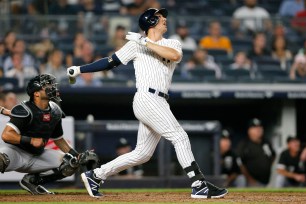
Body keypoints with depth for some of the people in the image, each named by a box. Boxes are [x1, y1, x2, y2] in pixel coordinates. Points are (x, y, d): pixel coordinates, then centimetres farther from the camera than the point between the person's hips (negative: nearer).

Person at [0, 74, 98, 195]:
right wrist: (31, 140, -28)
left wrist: (77, 156, 6)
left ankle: (31, 180, 6)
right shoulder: (26, 111, -18)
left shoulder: (55, 112, 3)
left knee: (72, 164, 1)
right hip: (16, 151, -8)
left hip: (37, 155, 8)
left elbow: (58, 139, 16)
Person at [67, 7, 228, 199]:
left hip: (159, 104, 7)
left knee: (142, 154, 10)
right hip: (147, 99, -7)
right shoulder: (136, 44, 6)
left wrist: (145, 42, -11)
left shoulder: (173, 44, 17)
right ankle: (200, 185, -18)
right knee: (180, 137, -16)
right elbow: (111, 61, 10)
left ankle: (95, 176, 20)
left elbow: (174, 55, -7)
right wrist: (79, 69, 9)